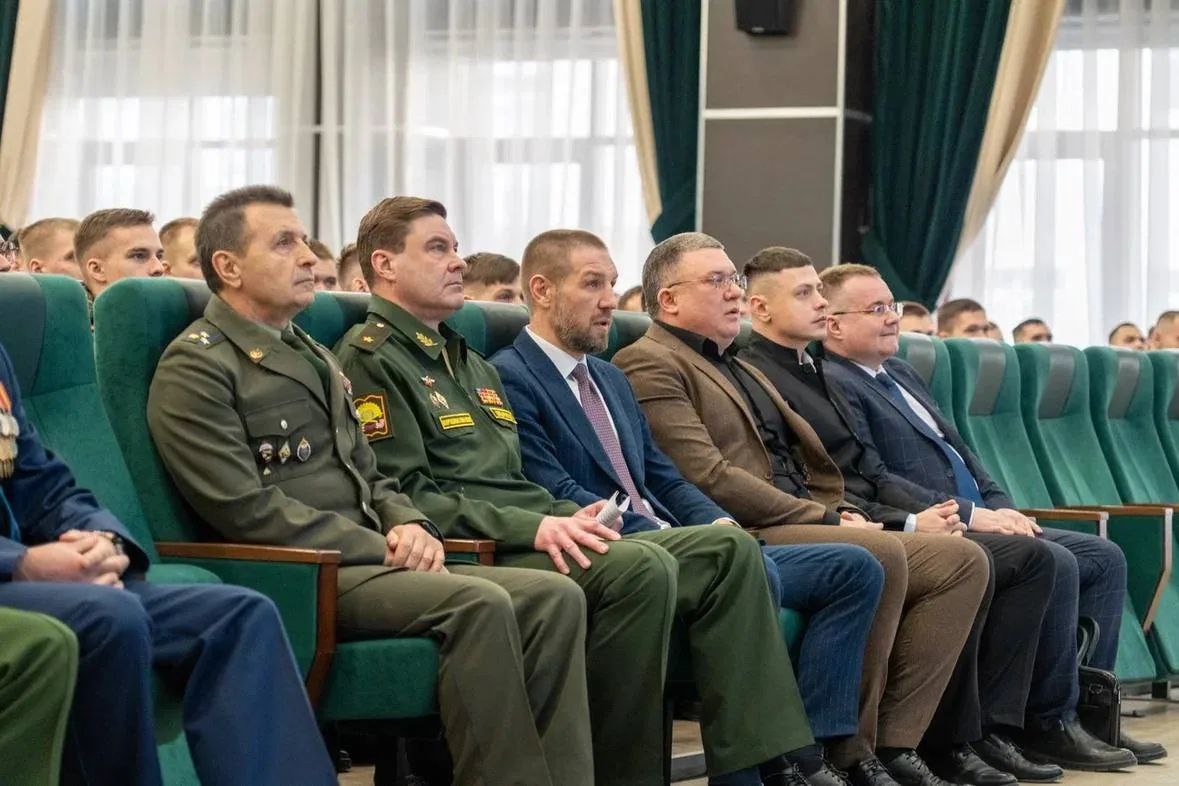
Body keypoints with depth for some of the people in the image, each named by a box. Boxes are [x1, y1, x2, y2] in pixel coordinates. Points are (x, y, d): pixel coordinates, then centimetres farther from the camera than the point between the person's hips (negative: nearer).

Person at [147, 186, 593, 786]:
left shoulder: (312, 356, 24)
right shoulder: (196, 368, -4)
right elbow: (246, 510, -14)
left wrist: (409, 526, 1)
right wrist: (380, 548, -14)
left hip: (367, 560, 9)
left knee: (554, 596, -13)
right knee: (480, 603, -31)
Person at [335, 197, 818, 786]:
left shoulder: (471, 363, 28)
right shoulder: (372, 359, -3)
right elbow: (407, 496, -13)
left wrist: (567, 516, 7)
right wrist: (533, 527, -19)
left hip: (523, 538, 9)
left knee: (729, 549, -5)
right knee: (642, 566, -32)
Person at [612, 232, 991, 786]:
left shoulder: (739, 366, 27)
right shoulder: (649, 364, -4)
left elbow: (811, 461, 27)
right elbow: (708, 477, -15)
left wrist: (839, 512, 5)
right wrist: (824, 519, -14)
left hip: (805, 527, 10)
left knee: (962, 560, -5)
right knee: (880, 553, -32)